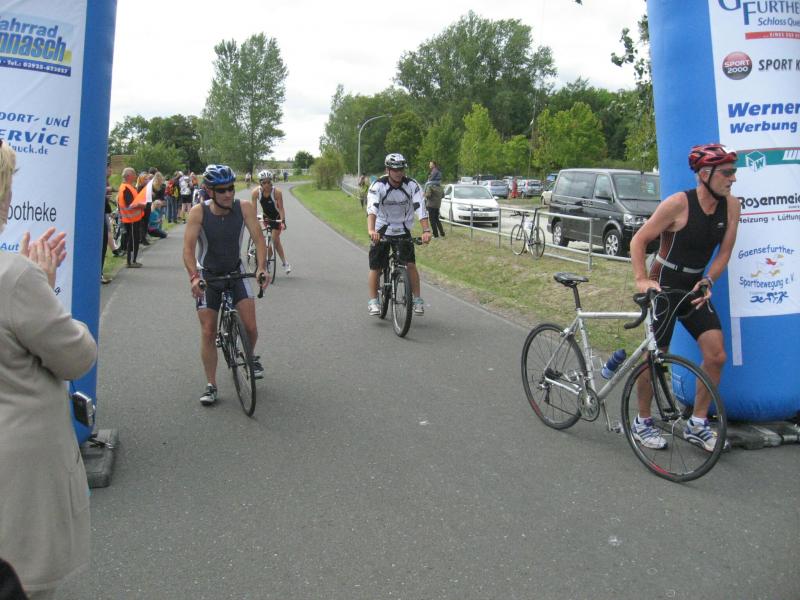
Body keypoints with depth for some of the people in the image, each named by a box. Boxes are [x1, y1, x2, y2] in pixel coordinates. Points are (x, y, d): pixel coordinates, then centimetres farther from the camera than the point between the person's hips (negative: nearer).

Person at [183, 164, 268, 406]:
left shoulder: (243, 209, -16)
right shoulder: (198, 212, -20)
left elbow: (259, 238, -19)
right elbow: (188, 248, -25)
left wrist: (261, 268, -35)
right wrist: (193, 276, -40)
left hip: (235, 272, 1)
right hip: (208, 275, -1)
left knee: (250, 326, -9)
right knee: (208, 332, -2)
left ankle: (251, 357, 25)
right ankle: (211, 386, 11)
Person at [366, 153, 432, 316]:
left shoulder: (412, 185, -14)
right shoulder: (378, 186, -18)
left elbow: (421, 209, -24)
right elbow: (372, 209, -34)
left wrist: (426, 230, -39)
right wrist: (371, 230, -51)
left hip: (403, 231, 1)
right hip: (381, 231, -1)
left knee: (411, 264, -11)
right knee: (375, 267, -2)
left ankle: (417, 299, 1)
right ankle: (373, 301, 10)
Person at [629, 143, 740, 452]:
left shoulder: (731, 206, -3)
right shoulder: (679, 203, -19)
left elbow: (724, 251, 3)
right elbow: (638, 241, -16)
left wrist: (707, 281, -12)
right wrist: (642, 280, -25)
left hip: (695, 288, 6)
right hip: (663, 287, -6)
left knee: (716, 356, -1)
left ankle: (697, 424, 17)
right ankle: (642, 422, 23)